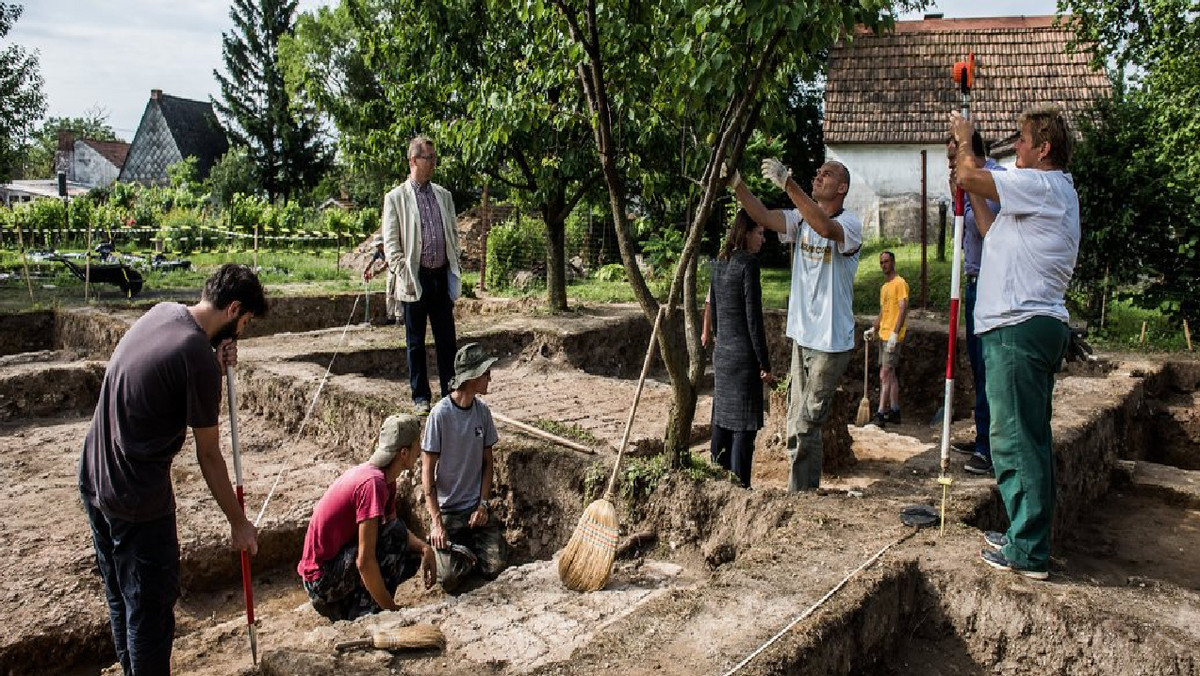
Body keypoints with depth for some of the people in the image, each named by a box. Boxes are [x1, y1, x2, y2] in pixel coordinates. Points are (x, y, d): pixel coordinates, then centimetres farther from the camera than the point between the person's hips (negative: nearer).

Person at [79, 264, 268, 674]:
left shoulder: (161, 313, 1)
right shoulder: (199, 358, -22)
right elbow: (209, 456, -15)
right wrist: (238, 522, -5)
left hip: (93, 479, 9)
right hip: (138, 500, -9)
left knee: (121, 598, 23)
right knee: (151, 608, 6)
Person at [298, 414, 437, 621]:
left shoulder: (385, 479, 4)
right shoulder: (373, 482, -26)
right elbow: (365, 562, -29)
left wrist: (424, 548, -2)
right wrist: (391, 608, -20)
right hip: (323, 579, -10)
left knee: (413, 557, 10)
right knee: (395, 532, -22)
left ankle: (343, 608, 10)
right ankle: (364, 616, -14)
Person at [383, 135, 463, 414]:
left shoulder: (444, 195, 12)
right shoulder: (395, 197, -1)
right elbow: (390, 243, -4)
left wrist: (455, 273, 8)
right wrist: (404, 276, -13)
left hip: (442, 277, 4)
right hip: (415, 280, -4)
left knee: (447, 340, 6)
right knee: (415, 342, 6)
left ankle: (451, 394, 14)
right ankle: (420, 396, 15)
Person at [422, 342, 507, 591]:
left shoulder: (483, 411, 1)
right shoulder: (440, 414, -15)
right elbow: (427, 470, -13)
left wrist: (483, 504, -3)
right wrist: (436, 522, -17)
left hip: (476, 508, 4)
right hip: (446, 510, -4)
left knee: (494, 570, -10)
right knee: (449, 579, -17)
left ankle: (470, 544, 20)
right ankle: (454, 547, 15)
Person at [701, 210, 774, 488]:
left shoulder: (719, 263, 9)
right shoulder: (748, 263, -14)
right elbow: (754, 318, -16)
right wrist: (765, 364, -12)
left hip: (721, 351, 8)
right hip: (743, 353, -8)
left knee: (722, 416, 14)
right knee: (744, 424, -2)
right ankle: (739, 484, 1)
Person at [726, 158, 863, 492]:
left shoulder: (850, 223, -11)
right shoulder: (801, 218, 8)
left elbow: (826, 228, -33)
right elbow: (763, 216, -7)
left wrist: (787, 183, -37)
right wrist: (736, 184, -21)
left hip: (831, 342, -7)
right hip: (802, 336, 7)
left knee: (805, 426, -6)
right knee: (797, 423, 14)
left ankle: (799, 495, 6)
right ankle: (807, 492, 26)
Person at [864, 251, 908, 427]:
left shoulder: (900, 283, -9)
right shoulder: (884, 287, 19)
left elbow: (903, 310, -17)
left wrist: (894, 333, -23)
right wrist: (873, 330, 12)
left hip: (893, 336, -9)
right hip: (883, 335, 9)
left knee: (885, 374, -12)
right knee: (890, 374, 12)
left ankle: (880, 415, -13)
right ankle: (894, 412, 18)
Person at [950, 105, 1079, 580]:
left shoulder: (1044, 185, -9)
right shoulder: (1050, 192, 23)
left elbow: (968, 176, -16)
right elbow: (997, 235, 28)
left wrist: (964, 139, 4)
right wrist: (974, 199, 28)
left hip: (1019, 327, -11)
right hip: (1035, 326, 11)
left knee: (1015, 439, -7)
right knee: (1028, 437, 16)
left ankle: (1028, 553, -1)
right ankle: (1026, 536, 26)